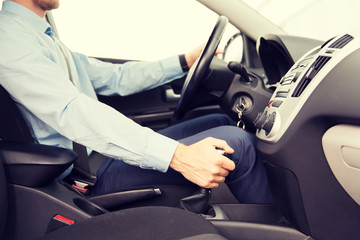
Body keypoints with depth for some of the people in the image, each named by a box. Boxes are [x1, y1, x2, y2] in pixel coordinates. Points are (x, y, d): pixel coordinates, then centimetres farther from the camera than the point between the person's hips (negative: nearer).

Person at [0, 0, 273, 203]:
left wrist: (186, 61, 11)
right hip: (93, 177, -10)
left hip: (109, 151, 10)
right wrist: (178, 156, -36)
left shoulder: (42, 37, 18)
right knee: (237, 143, -18)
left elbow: (114, 77, 17)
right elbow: (72, 113, -30)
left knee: (222, 122, 8)